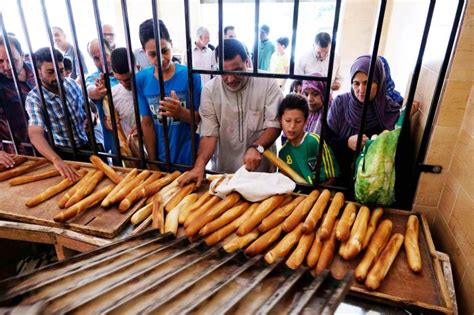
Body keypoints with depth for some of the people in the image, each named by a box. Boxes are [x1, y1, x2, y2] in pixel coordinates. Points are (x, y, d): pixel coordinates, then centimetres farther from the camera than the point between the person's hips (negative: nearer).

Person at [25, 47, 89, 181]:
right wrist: (57, 160, -50)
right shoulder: (34, 98, -20)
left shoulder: (71, 83, -7)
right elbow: (35, 134, -33)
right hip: (65, 154, -4)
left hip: (88, 145, 4)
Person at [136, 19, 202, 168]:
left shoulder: (190, 75, -13)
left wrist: (181, 112, -29)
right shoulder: (141, 79, -5)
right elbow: (147, 123, -1)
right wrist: (152, 161, 1)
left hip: (190, 158, -2)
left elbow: (201, 119, -9)